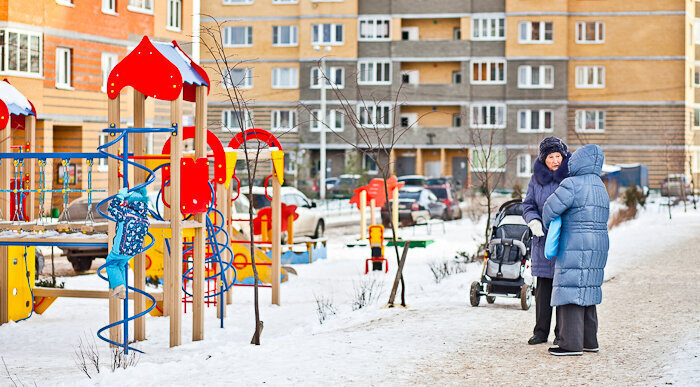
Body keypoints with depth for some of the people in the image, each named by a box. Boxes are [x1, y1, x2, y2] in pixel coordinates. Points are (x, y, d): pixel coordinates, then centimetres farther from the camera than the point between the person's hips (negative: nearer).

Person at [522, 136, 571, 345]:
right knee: (543, 286, 5)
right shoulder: (537, 177, 7)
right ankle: (541, 331, 12)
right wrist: (534, 222, -13)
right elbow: (528, 205, 7)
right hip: (544, 238, 3)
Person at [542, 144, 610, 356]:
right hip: (598, 246, 9)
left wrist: (547, 226, 9)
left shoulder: (573, 184, -13)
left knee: (571, 289, -6)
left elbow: (551, 208, -13)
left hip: (576, 247, -9)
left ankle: (572, 344, -8)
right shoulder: (600, 187, 15)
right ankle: (589, 340, 22)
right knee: (588, 289, 16)